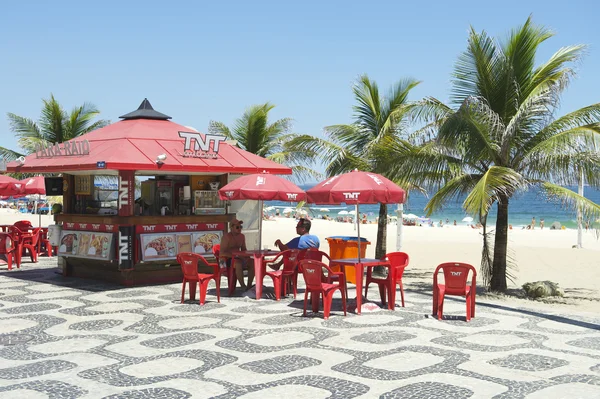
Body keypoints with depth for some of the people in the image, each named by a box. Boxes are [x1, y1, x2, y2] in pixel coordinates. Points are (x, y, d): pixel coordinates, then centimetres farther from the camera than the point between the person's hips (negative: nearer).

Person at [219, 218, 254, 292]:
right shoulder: (227, 236, -12)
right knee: (239, 264, -37)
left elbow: (244, 250, 21)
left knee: (252, 262, -16)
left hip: (238, 258, 7)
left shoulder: (242, 236, 11)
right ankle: (243, 286, -31)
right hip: (226, 260, -7)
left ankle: (249, 285, -16)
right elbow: (222, 253, -19)